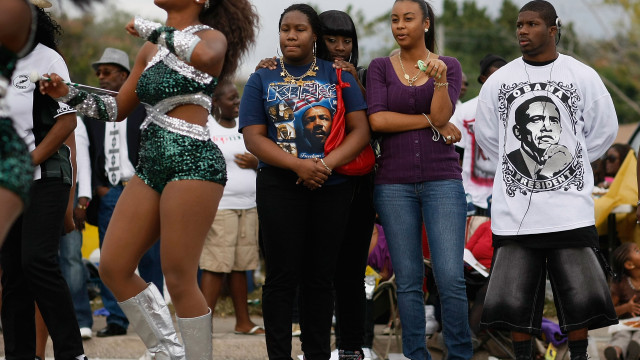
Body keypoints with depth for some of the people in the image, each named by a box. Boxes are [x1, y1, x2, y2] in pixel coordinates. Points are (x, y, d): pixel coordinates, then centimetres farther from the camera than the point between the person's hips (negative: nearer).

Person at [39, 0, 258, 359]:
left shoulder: (212, 36, -2)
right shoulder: (152, 50, 19)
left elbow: (205, 55, -29)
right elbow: (117, 109, 24)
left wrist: (153, 30, -14)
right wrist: (68, 93, 10)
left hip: (193, 163, -8)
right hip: (152, 165, 8)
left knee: (178, 279, -9)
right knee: (114, 268, 4)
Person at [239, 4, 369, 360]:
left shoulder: (339, 76, 8)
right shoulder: (263, 79, 8)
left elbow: (360, 130, 0)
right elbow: (254, 137, -2)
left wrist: (326, 164, -17)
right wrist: (298, 165, -17)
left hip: (332, 187, 1)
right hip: (280, 187, -1)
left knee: (321, 276, 4)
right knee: (283, 276, -4)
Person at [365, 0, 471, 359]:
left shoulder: (449, 66, 5)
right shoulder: (380, 68, 6)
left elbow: (442, 115, -9)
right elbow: (377, 120, -8)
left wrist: (440, 80, -26)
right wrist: (432, 122, -7)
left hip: (442, 180, -1)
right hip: (394, 184, 1)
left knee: (451, 277, -10)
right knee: (409, 281, 2)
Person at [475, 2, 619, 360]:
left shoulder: (583, 76, 0)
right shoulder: (499, 81, 4)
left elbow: (603, 130, 9)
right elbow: (487, 135, 17)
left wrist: (569, 163, 10)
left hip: (569, 206, -1)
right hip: (515, 208, 2)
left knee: (580, 297, -1)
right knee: (515, 300, 2)